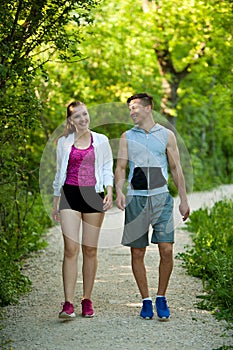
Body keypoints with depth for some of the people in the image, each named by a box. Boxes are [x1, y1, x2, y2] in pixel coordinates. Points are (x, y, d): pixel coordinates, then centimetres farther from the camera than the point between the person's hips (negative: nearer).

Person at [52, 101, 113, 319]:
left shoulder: (101, 141, 7)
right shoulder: (63, 142, 9)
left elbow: (107, 169, 10)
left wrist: (109, 191, -7)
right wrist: (55, 202, 15)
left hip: (93, 195, 1)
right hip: (70, 195, -1)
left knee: (90, 250, 4)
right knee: (71, 248, -12)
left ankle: (87, 300, 15)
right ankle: (68, 303, -13)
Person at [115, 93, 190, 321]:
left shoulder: (166, 135, 8)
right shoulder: (127, 137, 10)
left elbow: (176, 168, 10)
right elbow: (120, 167, 4)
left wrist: (184, 199, 5)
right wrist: (119, 191, -14)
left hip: (161, 198, -1)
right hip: (135, 199, 1)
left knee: (166, 250, -9)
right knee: (137, 253, 1)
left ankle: (161, 298, 8)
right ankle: (146, 300, 13)